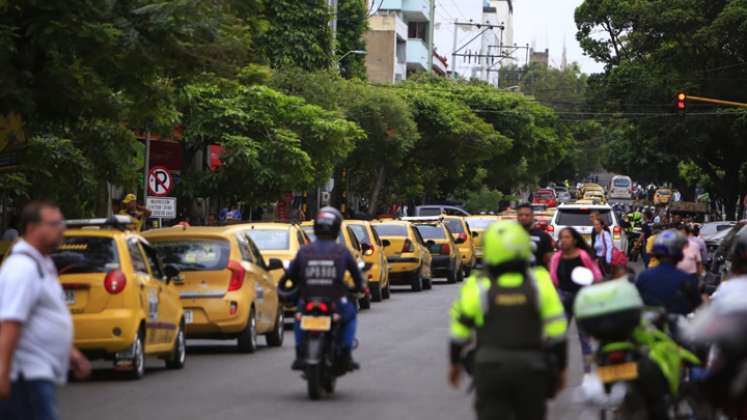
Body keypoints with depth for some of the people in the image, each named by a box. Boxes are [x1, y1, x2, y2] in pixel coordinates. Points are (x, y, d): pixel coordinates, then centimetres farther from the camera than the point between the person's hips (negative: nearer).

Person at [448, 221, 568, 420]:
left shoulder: (477, 286, -5)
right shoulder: (539, 282, -3)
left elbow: (460, 331, 2)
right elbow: (556, 331, -3)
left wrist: (455, 362, 18)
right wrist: (560, 367, 9)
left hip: (490, 368, -1)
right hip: (531, 370, 1)